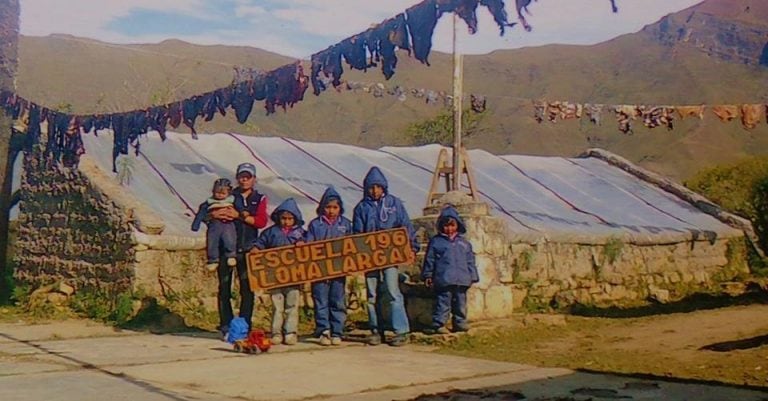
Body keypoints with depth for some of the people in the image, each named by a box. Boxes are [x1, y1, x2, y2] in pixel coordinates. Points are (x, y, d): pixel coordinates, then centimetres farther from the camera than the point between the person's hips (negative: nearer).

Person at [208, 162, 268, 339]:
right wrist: (217, 214, -16)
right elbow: (208, 213, 5)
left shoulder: (259, 199, 11)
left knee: (247, 289, -1)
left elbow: (261, 221, -5)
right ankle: (226, 327, 8)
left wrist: (239, 215, -12)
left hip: (247, 250, 0)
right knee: (224, 288, 1)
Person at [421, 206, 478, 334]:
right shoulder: (436, 241, 4)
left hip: (462, 280, 4)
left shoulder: (464, 243, 15)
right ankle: (438, 324, -3)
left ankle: (460, 322, 21)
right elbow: (429, 260, 6)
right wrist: (427, 275, 4)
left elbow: (470, 261, 17)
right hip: (444, 279, -4)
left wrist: (473, 276, 13)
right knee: (443, 301, -7)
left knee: (460, 301, 10)